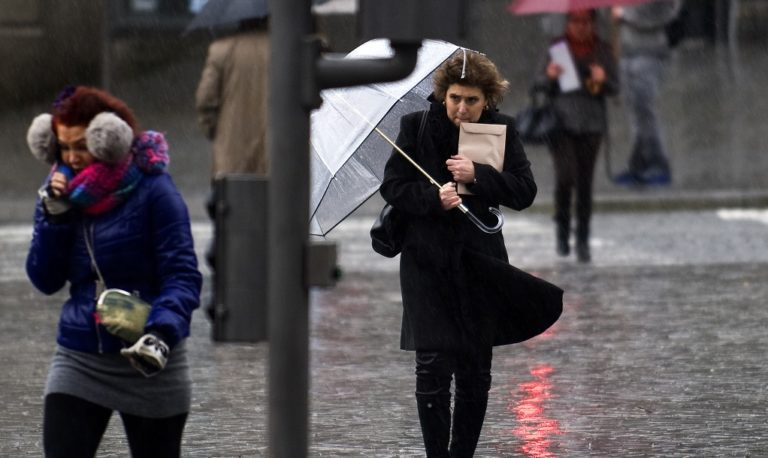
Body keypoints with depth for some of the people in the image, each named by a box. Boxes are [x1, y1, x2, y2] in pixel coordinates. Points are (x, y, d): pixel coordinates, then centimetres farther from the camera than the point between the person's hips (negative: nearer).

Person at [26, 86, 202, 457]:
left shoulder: (152, 190, -12)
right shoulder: (61, 190, 4)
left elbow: (182, 275, -16)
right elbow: (45, 281, 3)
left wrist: (163, 331, -33)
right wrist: (54, 217, -11)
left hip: (148, 367, -3)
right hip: (78, 361, 3)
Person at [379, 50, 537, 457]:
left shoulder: (502, 131, 2)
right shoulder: (416, 127, -2)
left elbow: (525, 192, -5)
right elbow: (392, 186, -4)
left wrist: (478, 175, -19)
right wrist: (433, 198, -21)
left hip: (479, 257, 2)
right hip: (427, 259, -2)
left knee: (476, 369, 7)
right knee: (433, 365, -9)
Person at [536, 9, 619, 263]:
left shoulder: (602, 50, 5)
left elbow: (615, 87, 5)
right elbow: (540, 85, 4)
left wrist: (603, 80, -16)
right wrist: (549, 75, -19)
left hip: (591, 124, 1)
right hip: (560, 120, -1)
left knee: (585, 182, 2)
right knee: (565, 176, -15)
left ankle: (583, 241, 13)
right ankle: (562, 226, 11)